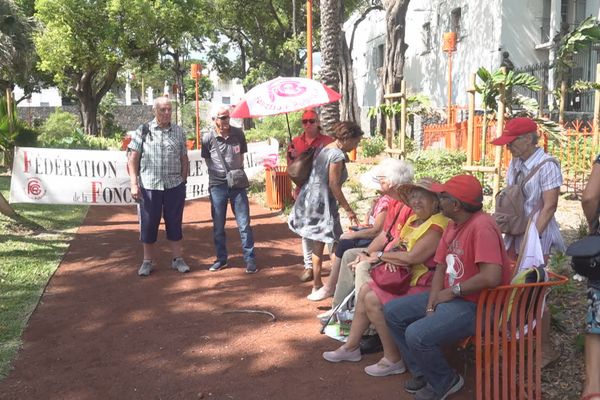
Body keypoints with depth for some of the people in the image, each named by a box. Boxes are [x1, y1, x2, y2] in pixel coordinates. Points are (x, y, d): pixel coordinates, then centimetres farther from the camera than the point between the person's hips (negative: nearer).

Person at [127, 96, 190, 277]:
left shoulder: (179, 132, 6)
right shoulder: (143, 131, 0)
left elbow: (184, 160, 11)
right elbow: (133, 160, -1)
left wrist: (183, 182, 8)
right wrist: (134, 184, -8)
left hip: (174, 186, 1)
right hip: (148, 187, -1)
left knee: (175, 223, 9)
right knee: (148, 224, 7)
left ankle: (177, 259, 20)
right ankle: (147, 261, 20)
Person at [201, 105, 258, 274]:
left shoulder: (238, 133, -3)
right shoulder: (208, 138, -7)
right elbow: (207, 160, 8)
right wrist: (220, 172, 2)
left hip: (237, 183, 0)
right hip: (217, 185, 0)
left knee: (244, 224, 0)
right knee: (218, 226, 9)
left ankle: (250, 259, 9)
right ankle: (221, 259, 23)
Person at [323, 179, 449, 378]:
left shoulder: (437, 226, -20)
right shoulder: (414, 219, 11)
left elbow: (412, 257, -26)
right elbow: (398, 247, 15)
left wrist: (382, 256, -11)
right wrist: (389, 258, -9)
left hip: (423, 285, -10)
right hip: (407, 278, 10)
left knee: (373, 300, -18)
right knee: (365, 290, 2)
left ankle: (393, 360, -7)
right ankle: (351, 347, 13)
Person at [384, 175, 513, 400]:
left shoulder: (481, 226, -24)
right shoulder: (453, 225, 7)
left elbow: (491, 277, -34)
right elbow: (441, 268, 7)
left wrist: (453, 291, -19)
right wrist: (431, 306, -6)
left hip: (478, 306, -10)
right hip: (450, 296, 10)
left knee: (417, 335, -27)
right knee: (393, 311, 7)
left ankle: (445, 382, 4)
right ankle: (423, 372, 19)